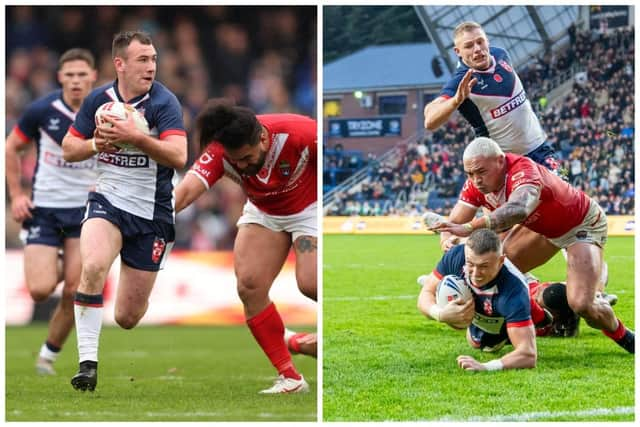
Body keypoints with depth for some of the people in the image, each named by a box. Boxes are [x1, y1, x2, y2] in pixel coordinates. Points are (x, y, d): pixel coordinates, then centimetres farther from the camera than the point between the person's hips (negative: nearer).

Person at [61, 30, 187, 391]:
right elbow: (69, 148, 10)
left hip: (151, 213, -1)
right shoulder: (98, 99, 0)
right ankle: (88, 363, -23)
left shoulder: (164, 102, -10)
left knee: (128, 318, 3)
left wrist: (136, 137, -33)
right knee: (93, 267, -31)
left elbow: (179, 157, -22)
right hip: (108, 200, 1)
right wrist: (96, 143, -11)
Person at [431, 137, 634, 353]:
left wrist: (469, 228, -69)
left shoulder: (524, 171, -41)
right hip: (541, 228, 8)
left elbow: (518, 209, -63)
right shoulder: (476, 183, -17)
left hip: (583, 225, -8)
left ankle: (622, 335, 9)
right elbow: (454, 224, -17)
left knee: (581, 304, -22)